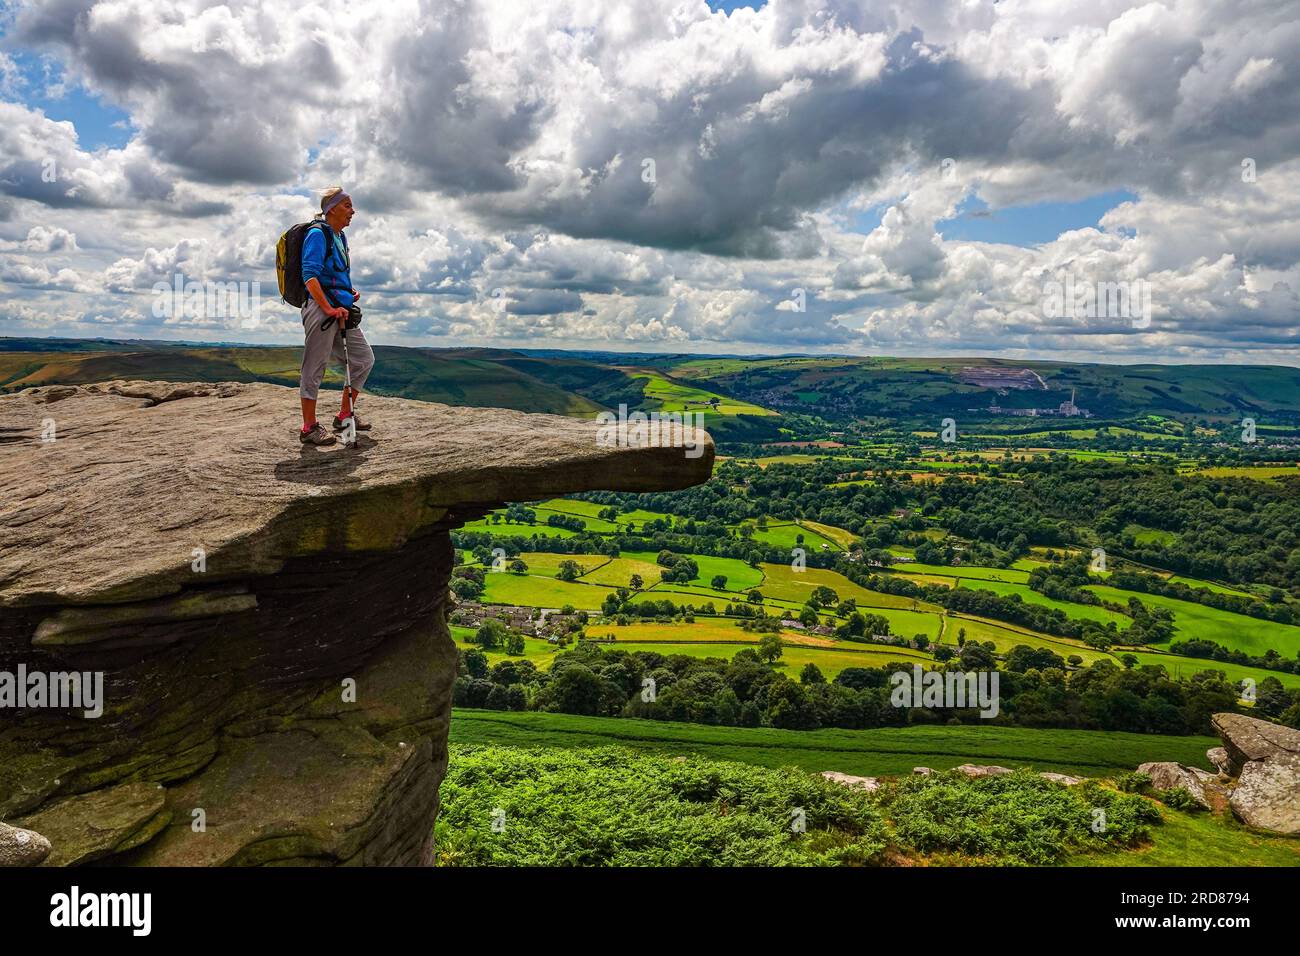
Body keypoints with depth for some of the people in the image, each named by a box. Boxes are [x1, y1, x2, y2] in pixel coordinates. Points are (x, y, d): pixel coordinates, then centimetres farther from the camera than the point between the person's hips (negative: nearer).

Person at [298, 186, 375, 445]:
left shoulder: (340, 237, 18)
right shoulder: (317, 235, -10)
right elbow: (310, 276, -20)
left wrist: (350, 292, 15)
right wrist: (329, 309, -26)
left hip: (341, 311, 9)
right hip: (321, 310, -9)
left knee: (364, 359, 12)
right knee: (315, 368, -4)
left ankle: (345, 415, 22)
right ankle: (309, 428, 3)